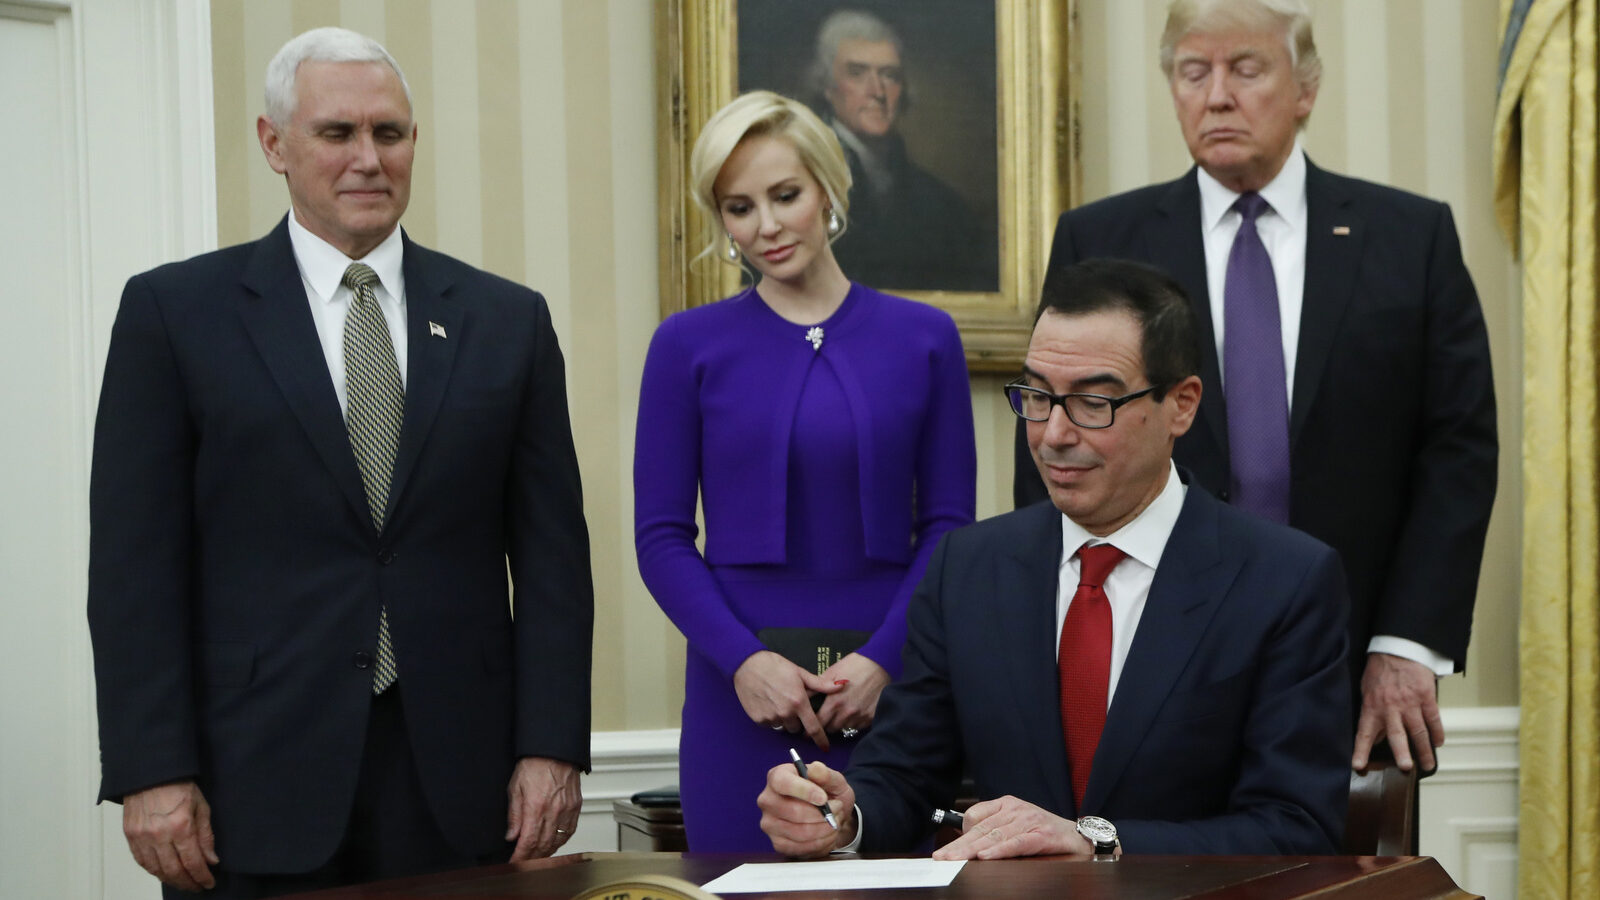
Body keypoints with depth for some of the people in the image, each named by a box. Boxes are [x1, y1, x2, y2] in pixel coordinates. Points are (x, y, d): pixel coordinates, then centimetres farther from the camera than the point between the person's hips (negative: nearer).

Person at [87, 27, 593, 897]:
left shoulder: (507, 319, 9)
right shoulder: (174, 310, 3)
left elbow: (551, 554, 7)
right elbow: (136, 562, -2)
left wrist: (551, 749, -2)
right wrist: (152, 772, -9)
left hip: (457, 783, 2)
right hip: (254, 782, -2)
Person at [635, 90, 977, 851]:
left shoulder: (923, 338, 6)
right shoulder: (689, 345, 3)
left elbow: (948, 523, 4)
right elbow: (661, 536, 1)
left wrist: (884, 659, -9)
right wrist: (743, 659, -12)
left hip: (887, 684, 1)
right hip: (741, 688, -1)